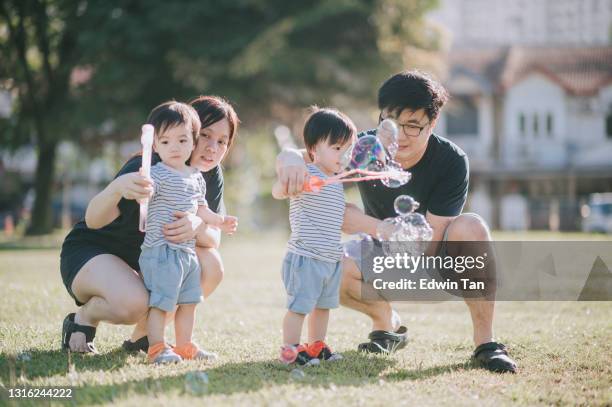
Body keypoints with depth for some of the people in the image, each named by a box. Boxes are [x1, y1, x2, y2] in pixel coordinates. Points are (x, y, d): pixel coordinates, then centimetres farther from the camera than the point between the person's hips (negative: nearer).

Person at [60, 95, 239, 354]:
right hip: (90, 252, -7)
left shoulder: (210, 175, -5)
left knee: (210, 265, -19)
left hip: (147, 261, 7)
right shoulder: (147, 168, -25)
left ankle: (142, 335, -1)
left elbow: (214, 239, -12)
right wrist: (117, 188, -59)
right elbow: (93, 220, -35)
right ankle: (84, 317, 0)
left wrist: (198, 227, -38)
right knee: (134, 303, -36)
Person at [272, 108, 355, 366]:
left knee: (323, 305, 17)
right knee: (299, 305, -6)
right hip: (305, 257, -9)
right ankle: (290, 348, 1)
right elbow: (277, 192, -28)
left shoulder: (337, 183, 15)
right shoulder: (306, 175, -13)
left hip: (332, 258, 9)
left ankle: (316, 345, 28)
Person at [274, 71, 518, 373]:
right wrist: (292, 159, -48)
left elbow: (428, 242, -30)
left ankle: (485, 343, -23)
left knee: (470, 227, -35)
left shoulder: (451, 161, -25)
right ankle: (387, 324, 5)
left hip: (439, 259, -3)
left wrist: (360, 222, -37)